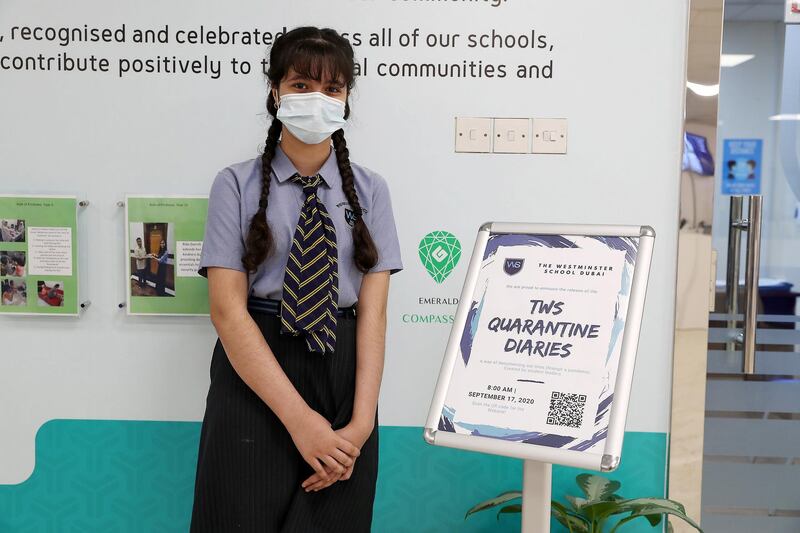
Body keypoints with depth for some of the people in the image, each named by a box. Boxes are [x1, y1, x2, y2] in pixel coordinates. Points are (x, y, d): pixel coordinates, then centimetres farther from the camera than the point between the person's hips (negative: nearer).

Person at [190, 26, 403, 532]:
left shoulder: (370, 189, 5)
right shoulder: (237, 184, -1)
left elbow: (373, 309, -2)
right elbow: (228, 307, -9)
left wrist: (362, 422, -13)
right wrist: (298, 417, -17)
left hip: (345, 374, 2)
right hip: (254, 375, -2)